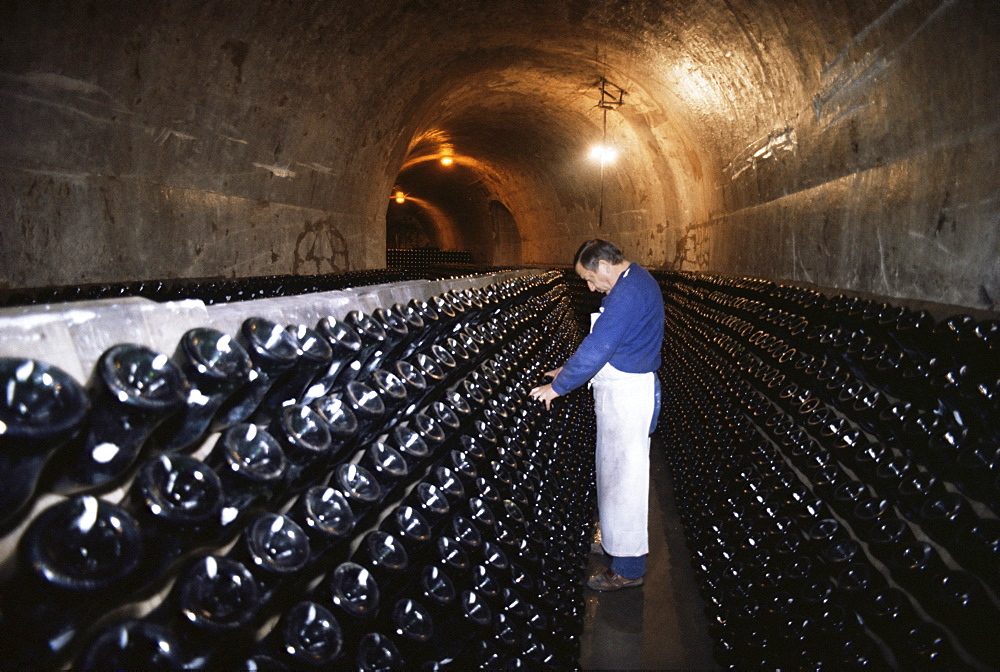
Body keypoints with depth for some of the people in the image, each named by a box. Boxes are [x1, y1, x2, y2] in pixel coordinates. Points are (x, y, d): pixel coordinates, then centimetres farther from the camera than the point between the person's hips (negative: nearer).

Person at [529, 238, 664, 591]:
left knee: (623, 476, -2)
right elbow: (601, 340, 18)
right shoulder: (636, 280, 12)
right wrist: (570, 369, 15)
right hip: (622, 391, 11)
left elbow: (597, 347, -26)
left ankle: (628, 568, 9)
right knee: (614, 468, 22)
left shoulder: (627, 294, -23)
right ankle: (614, 537, 39)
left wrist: (558, 387, -18)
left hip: (626, 394, -11)